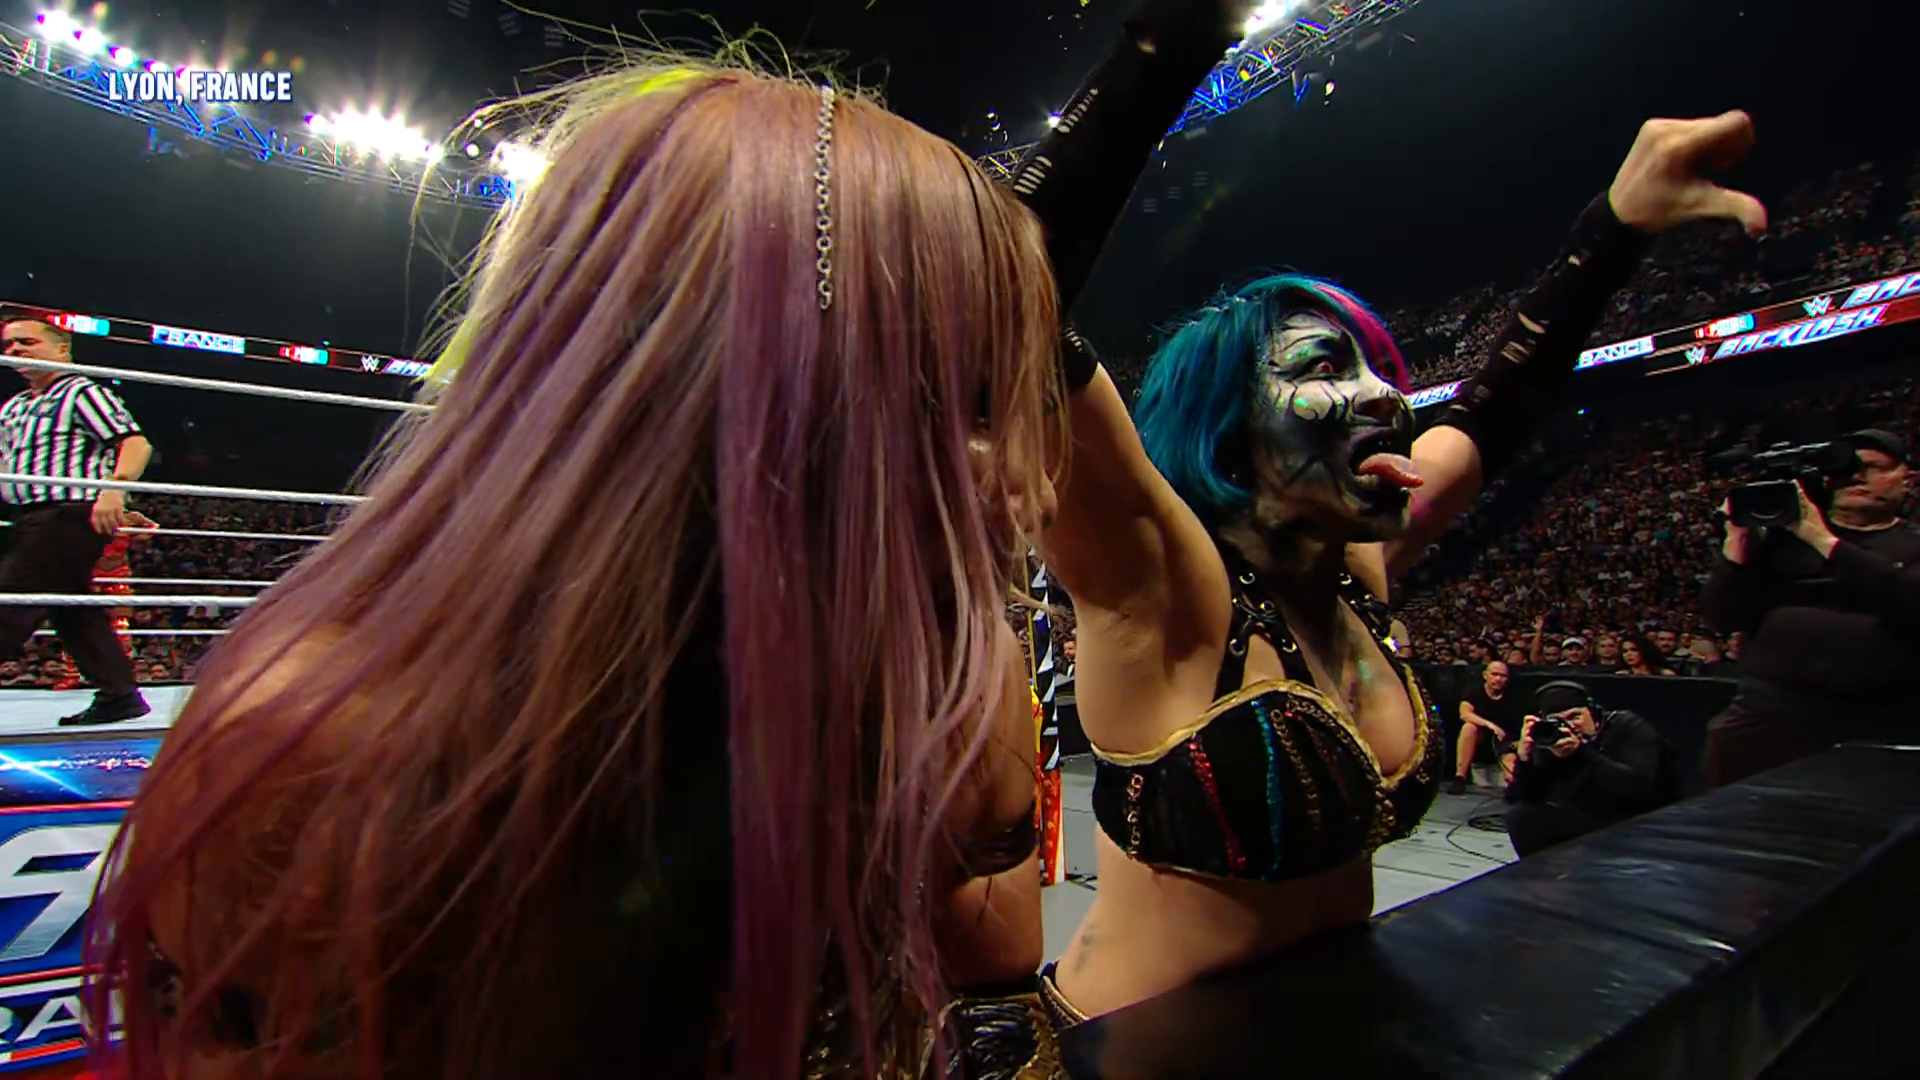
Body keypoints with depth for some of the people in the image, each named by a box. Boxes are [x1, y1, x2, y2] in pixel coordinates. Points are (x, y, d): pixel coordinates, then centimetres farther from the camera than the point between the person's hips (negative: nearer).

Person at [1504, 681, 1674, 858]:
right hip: (1590, 826, 4)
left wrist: (1581, 752, -37)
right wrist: (1524, 757, -29)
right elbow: (1515, 801, -12)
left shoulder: (1629, 728, -11)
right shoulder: (1549, 741, -5)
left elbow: (1638, 787, -30)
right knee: (1520, 816, -16)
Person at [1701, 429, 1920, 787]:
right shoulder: (1782, 534, 10)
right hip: (1768, 714, 0)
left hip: (1878, 724, 0)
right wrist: (1738, 537, -10)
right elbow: (1721, 615, 2)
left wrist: (1825, 541, -16)